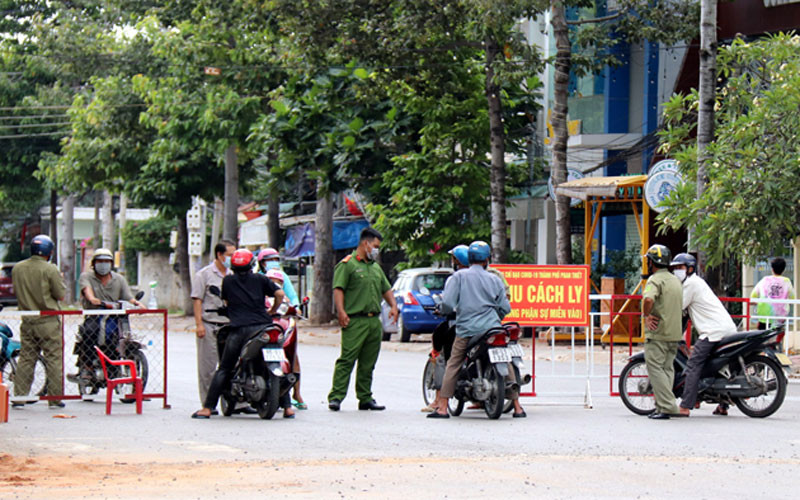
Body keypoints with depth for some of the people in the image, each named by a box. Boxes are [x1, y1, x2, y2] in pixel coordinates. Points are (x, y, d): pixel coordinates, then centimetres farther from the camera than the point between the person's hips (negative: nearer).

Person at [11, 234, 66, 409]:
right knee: (53, 360, 2)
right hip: (48, 322, -5)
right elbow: (61, 295, -8)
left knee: (25, 359, 10)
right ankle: (54, 398, 3)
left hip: (27, 321, 5)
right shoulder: (50, 270, -12)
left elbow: (17, 290, 14)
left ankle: (19, 397, 8)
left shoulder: (17, 268, 5)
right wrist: (60, 280, 9)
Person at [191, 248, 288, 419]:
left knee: (224, 370, 5)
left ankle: (207, 408, -1)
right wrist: (272, 312, 19)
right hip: (262, 326, 0)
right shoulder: (260, 279, 10)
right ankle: (287, 407, 5)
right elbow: (280, 294, 3)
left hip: (238, 329, 0)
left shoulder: (227, 281, 11)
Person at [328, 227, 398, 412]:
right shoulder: (347, 264, -2)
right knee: (347, 360, -12)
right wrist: (341, 311, -21)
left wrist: (393, 305, 11)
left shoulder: (376, 267, 23)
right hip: (355, 321, -7)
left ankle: (365, 398, 15)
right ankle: (335, 397, -12)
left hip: (375, 321, 7)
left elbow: (386, 289, 29)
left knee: (368, 363, 10)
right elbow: (338, 289, -10)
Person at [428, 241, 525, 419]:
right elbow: (505, 308, 8)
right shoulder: (494, 279, 9)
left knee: (453, 365, 5)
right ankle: (517, 407, 11)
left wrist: (448, 311, 16)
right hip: (492, 329, 2)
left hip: (466, 329, -2)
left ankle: (442, 407, -3)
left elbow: (447, 303, -7)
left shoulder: (459, 277, 1)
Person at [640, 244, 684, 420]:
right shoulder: (676, 280, 17)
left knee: (656, 369, -6)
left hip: (657, 333, -8)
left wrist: (646, 315, -14)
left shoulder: (655, 280, -11)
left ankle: (667, 407, -13)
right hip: (675, 333, 8)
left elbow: (648, 299, -30)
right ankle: (662, 406, 12)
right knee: (667, 369, 12)